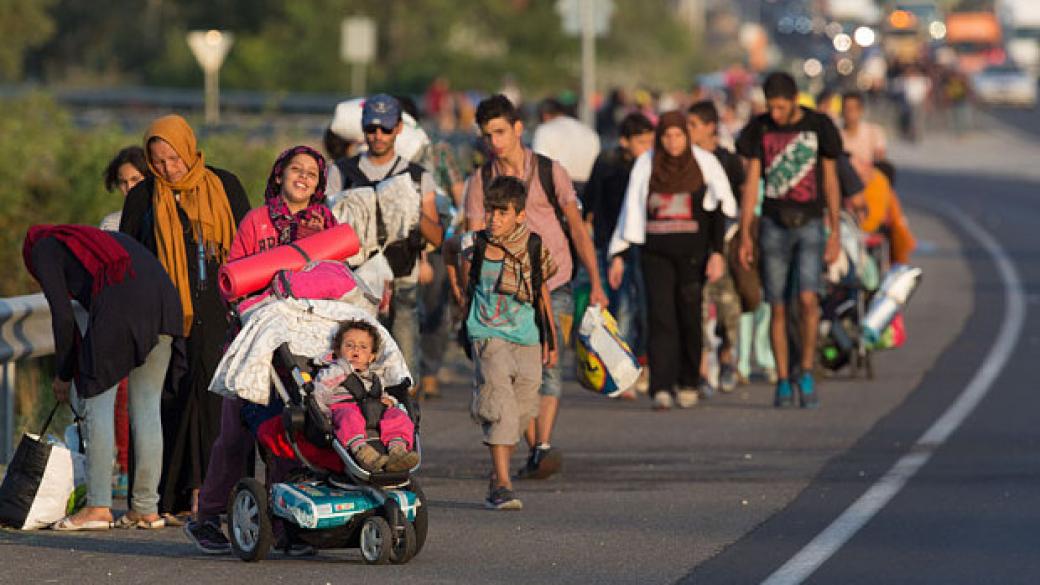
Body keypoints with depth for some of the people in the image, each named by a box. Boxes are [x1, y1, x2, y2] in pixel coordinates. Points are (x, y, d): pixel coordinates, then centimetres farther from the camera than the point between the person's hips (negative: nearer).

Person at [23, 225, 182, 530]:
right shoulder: (97, 237, 38)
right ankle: (146, 508, 12)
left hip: (121, 303, -7)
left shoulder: (42, 247, 18)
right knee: (147, 406, 11)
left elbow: (63, 315, 9)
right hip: (164, 296, 7)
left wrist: (64, 374, 20)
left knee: (98, 404, 2)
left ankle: (98, 508, -1)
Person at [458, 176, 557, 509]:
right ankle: (502, 485, -18)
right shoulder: (474, 250, -2)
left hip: (527, 341, 3)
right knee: (500, 408, -15)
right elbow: (466, 293, 12)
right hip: (489, 336, -3)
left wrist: (550, 341, 18)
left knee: (521, 412, 7)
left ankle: (496, 479, 25)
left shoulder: (534, 250, 3)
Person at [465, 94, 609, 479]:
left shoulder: (549, 172, 1)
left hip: (553, 287, -2)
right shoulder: (481, 182, 4)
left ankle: (544, 447, -24)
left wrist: (595, 284, -2)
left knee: (549, 365, -16)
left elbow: (576, 228, 2)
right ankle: (533, 452, 8)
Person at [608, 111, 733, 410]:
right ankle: (661, 388, -16)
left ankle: (688, 384, 20)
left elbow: (721, 211, 2)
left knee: (689, 317, 3)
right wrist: (618, 254, 8)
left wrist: (717, 253, -7)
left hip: (692, 251, -1)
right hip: (656, 253, 1)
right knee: (660, 315, -10)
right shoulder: (646, 165, 6)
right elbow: (631, 211, 11)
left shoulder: (705, 163, 1)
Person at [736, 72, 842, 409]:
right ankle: (783, 383, 10)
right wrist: (744, 235, -2)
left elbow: (831, 181, 4)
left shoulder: (818, 126, -1)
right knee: (778, 307, 2)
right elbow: (751, 183, 4)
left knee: (808, 299, -18)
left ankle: (807, 374, -3)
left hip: (810, 226, -1)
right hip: (774, 226, 1)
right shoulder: (760, 129, 2)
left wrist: (836, 233, 0)